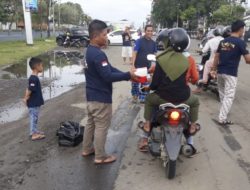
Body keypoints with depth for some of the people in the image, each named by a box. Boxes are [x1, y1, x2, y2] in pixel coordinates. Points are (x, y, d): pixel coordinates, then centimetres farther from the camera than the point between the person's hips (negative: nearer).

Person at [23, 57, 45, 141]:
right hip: (33, 103, -9)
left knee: (34, 118, 19)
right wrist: (26, 99, -13)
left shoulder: (33, 78, 8)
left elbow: (28, 89, 12)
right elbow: (29, 90, -26)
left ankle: (34, 131, 32)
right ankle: (34, 134, 13)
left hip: (35, 103, 9)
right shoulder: (34, 79, -25)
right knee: (34, 118, 2)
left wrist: (26, 98, 10)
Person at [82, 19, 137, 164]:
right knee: (102, 126, 3)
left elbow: (109, 68, 8)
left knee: (91, 123, 20)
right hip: (101, 97, -10)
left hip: (92, 95, 10)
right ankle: (100, 156, 15)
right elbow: (108, 76, -27)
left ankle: (87, 149, 34)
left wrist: (126, 75, 0)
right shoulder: (98, 54, -24)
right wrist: (128, 75, -19)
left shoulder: (91, 51, 9)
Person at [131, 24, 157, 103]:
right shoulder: (139, 41, -8)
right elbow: (134, 53, -12)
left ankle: (142, 98, 22)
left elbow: (154, 54, 12)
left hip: (147, 66, 4)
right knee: (135, 82, 4)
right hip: (138, 66, -4)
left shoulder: (153, 43, 6)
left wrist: (153, 64, -1)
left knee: (145, 83, 10)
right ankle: (135, 95, 25)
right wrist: (133, 65, -20)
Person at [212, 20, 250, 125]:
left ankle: (224, 111, 37)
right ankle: (222, 118, -5)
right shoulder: (240, 42, -10)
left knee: (222, 94, 20)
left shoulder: (223, 41, 9)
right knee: (229, 96, -2)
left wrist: (214, 70, 16)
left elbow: (216, 57, 10)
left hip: (220, 72, 7)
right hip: (231, 74, -7)